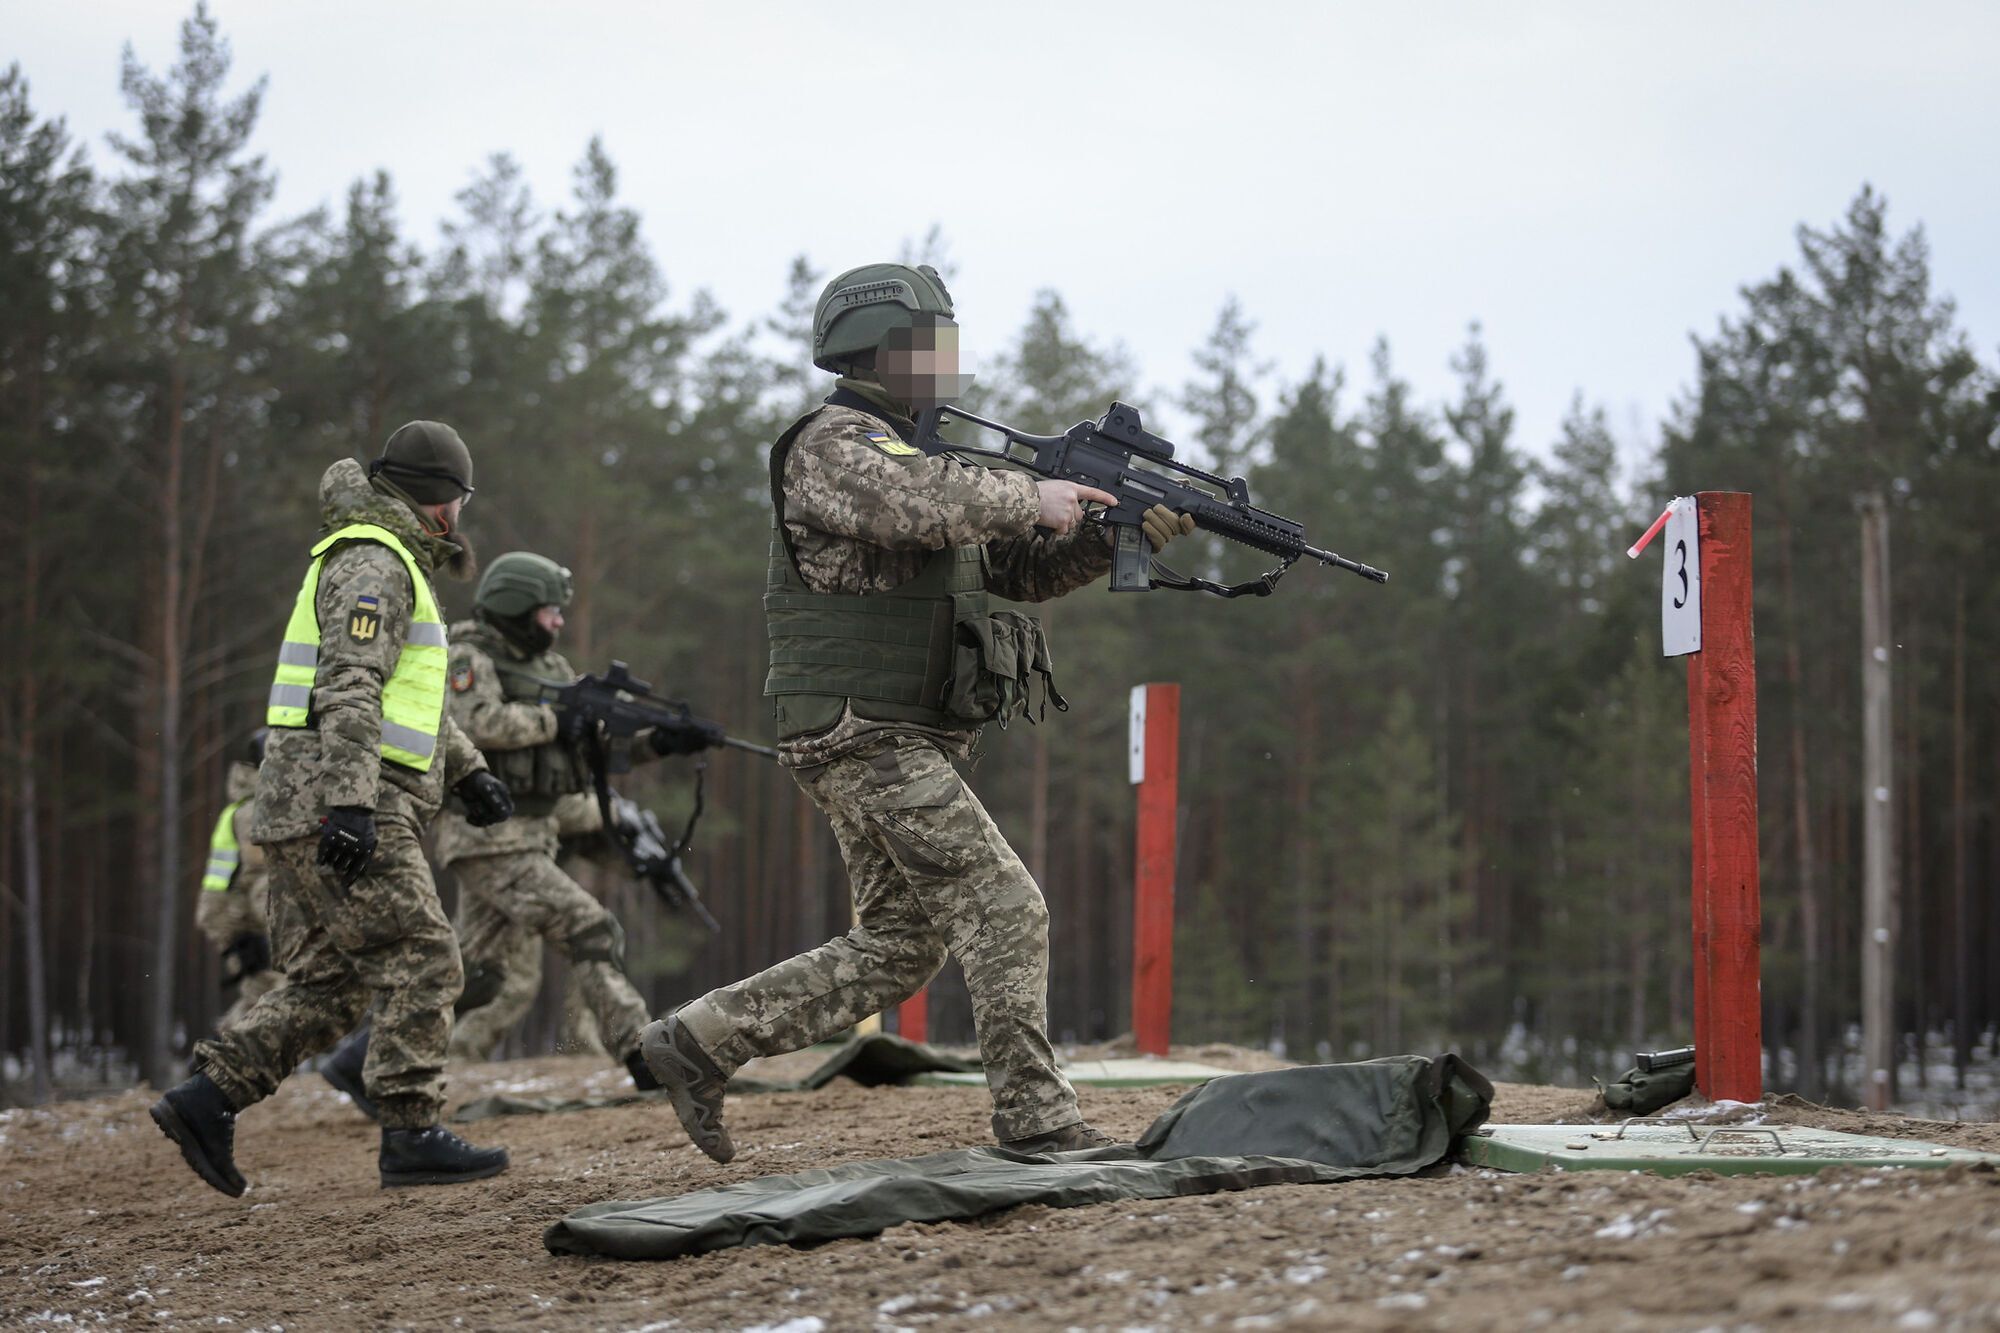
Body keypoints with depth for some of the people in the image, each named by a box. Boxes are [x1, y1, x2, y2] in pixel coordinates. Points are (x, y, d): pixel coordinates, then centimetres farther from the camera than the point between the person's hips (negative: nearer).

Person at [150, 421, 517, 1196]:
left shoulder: (390, 563, 24)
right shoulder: (373, 564, -10)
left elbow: (408, 692, 33)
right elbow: (349, 689, -21)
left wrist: (467, 769, 26)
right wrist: (352, 803, -29)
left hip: (305, 812, 10)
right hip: (333, 797, -10)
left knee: (331, 982, 8)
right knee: (419, 961, -9)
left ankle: (205, 1098, 4)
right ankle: (411, 1136, -10)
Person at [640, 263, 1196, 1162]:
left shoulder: (915, 452, 20)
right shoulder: (829, 448, -9)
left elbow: (1025, 569, 20)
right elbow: (913, 505, -32)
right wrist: (1031, 496, -21)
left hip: (905, 743, 10)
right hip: (863, 740, -10)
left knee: (897, 950, 12)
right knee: (1005, 908, -12)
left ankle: (697, 1043, 16)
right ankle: (1035, 1118, -7)